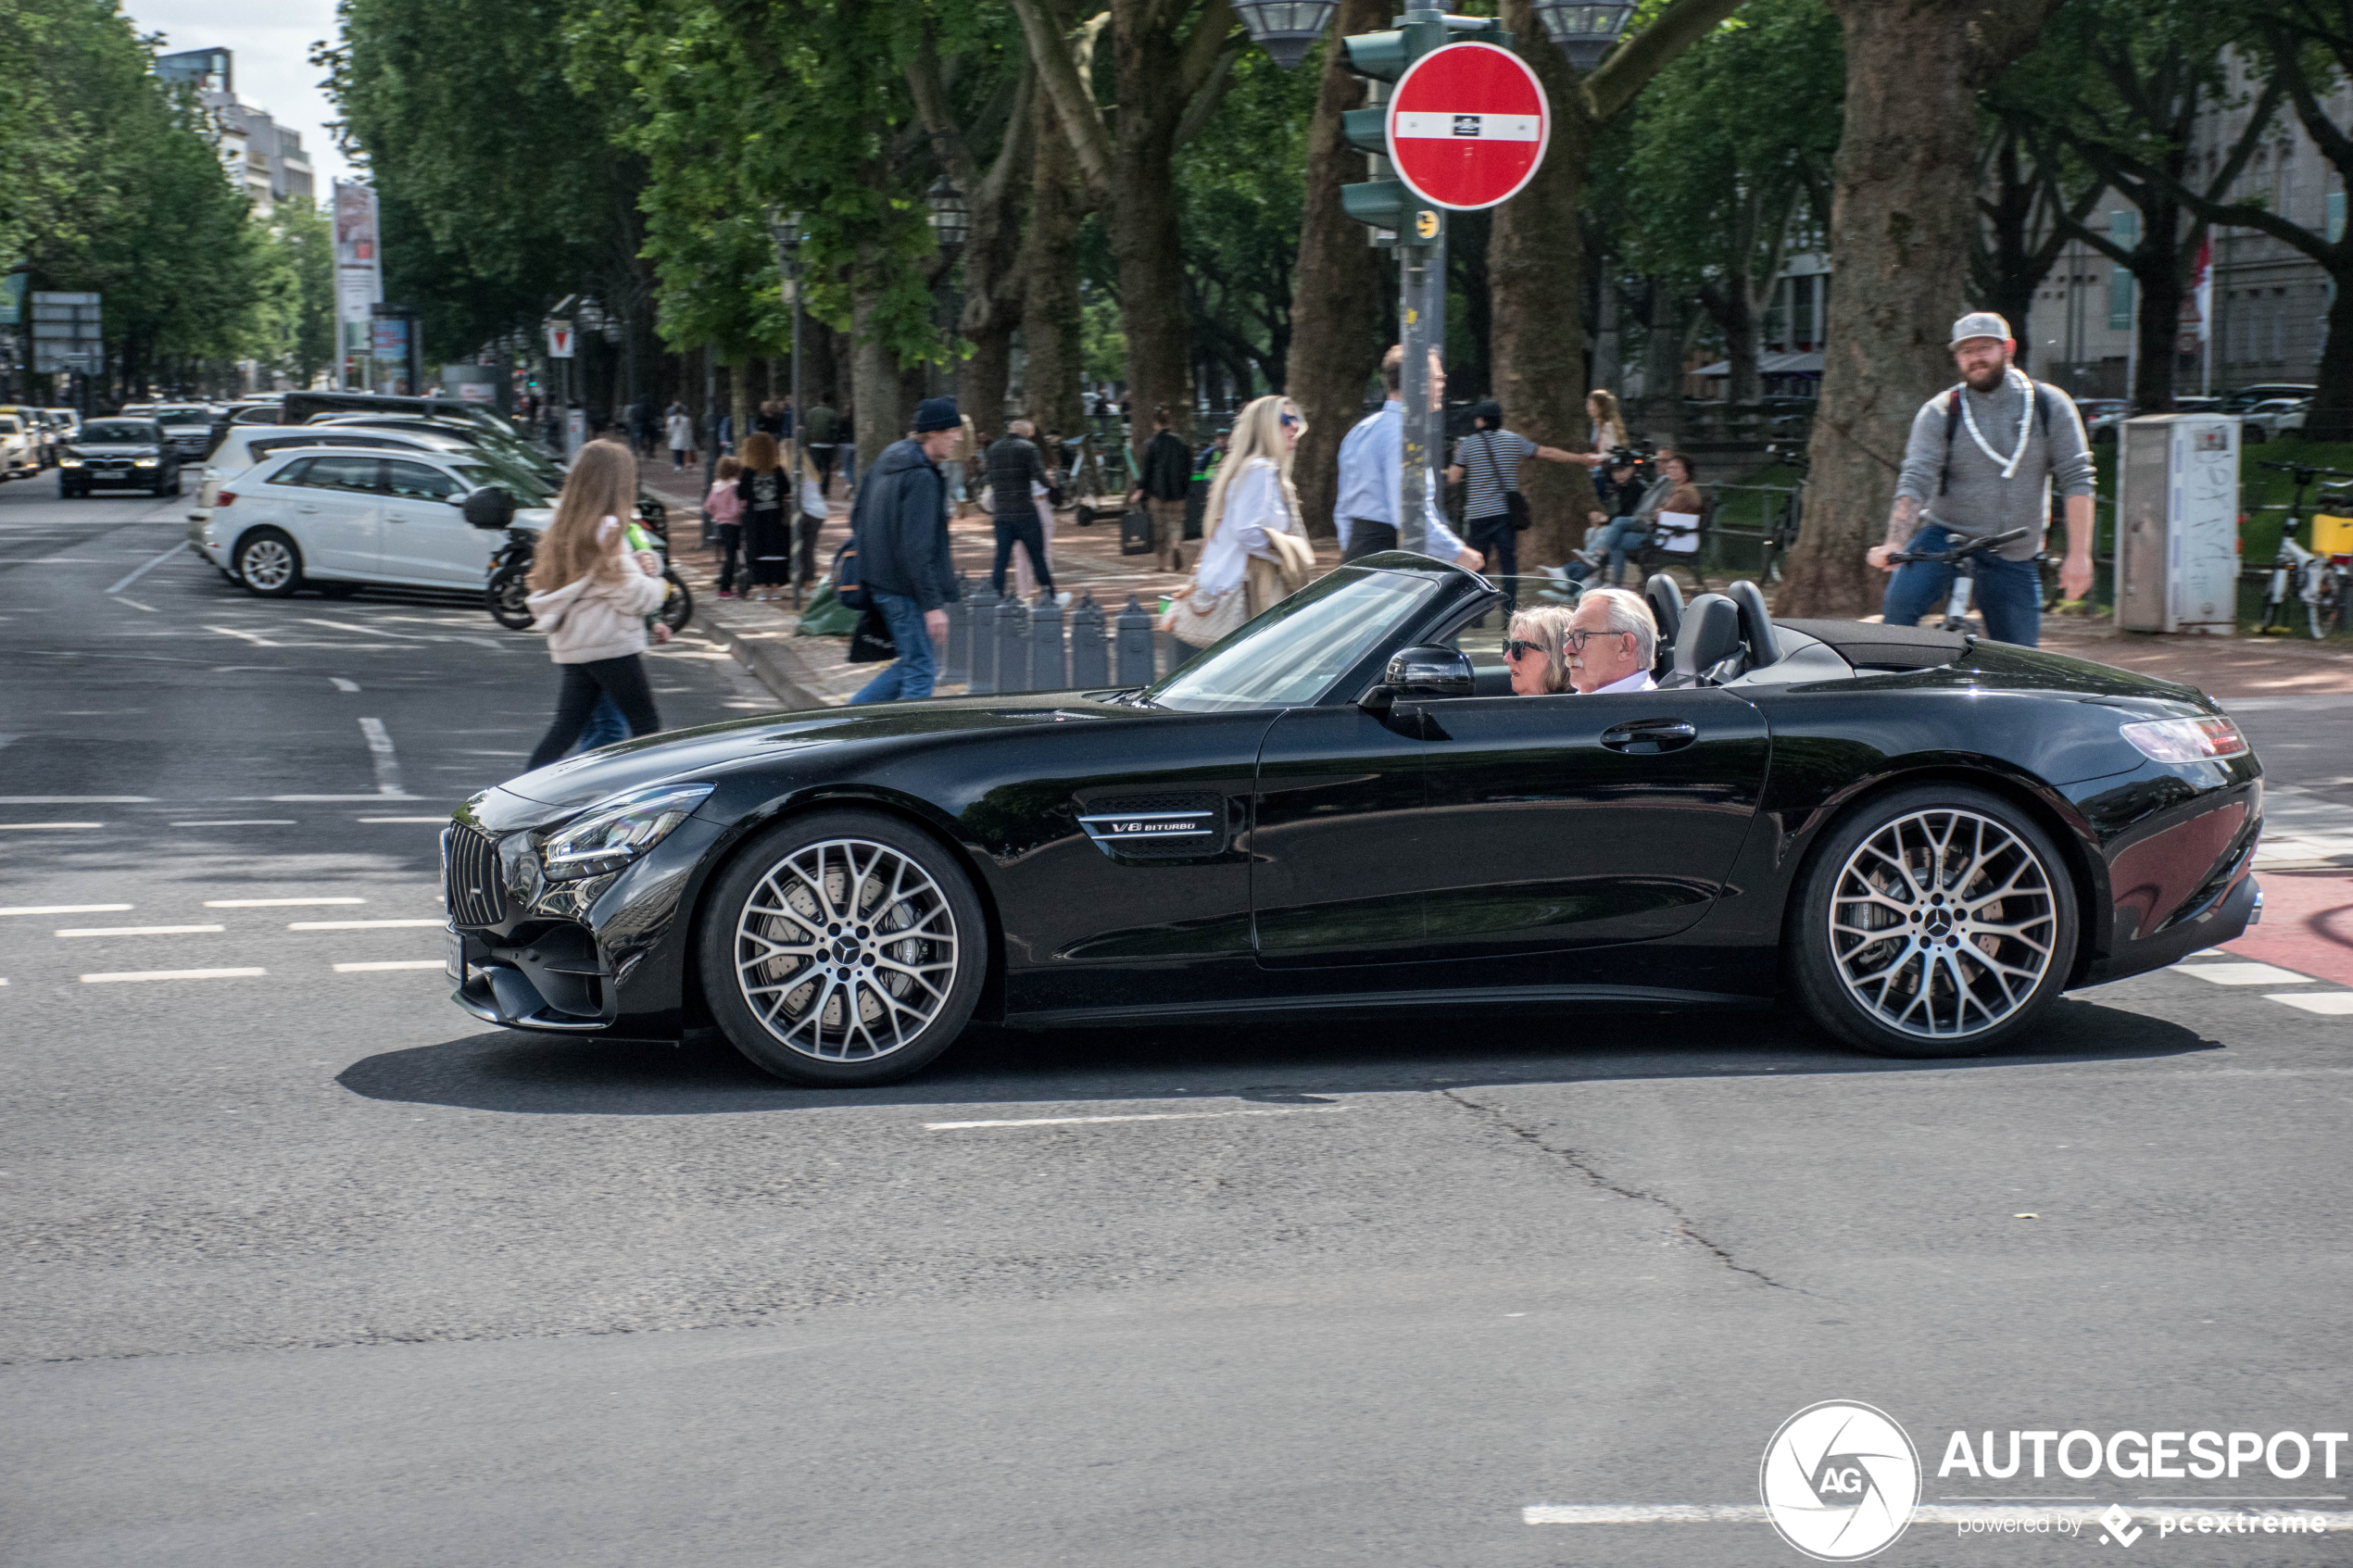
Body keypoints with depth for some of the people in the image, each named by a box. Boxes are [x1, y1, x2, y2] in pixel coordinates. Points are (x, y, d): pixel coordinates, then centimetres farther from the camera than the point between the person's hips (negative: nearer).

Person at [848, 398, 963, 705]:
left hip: (879, 584, 10)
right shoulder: (922, 478, -20)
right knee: (921, 671, -2)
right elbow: (916, 547, -25)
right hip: (905, 588, -10)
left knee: (914, 663, 17)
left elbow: (857, 517, 20)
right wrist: (933, 604, -24)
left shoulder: (887, 461, 11)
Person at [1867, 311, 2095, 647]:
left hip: (2014, 558, 1)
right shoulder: (1939, 413, -4)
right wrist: (1894, 545, -31)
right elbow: (1915, 482, -15)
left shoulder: (2049, 406, -1)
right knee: (1899, 604, -29)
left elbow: (2076, 480, -2)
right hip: (1945, 538, -1)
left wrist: (2079, 555, -10)